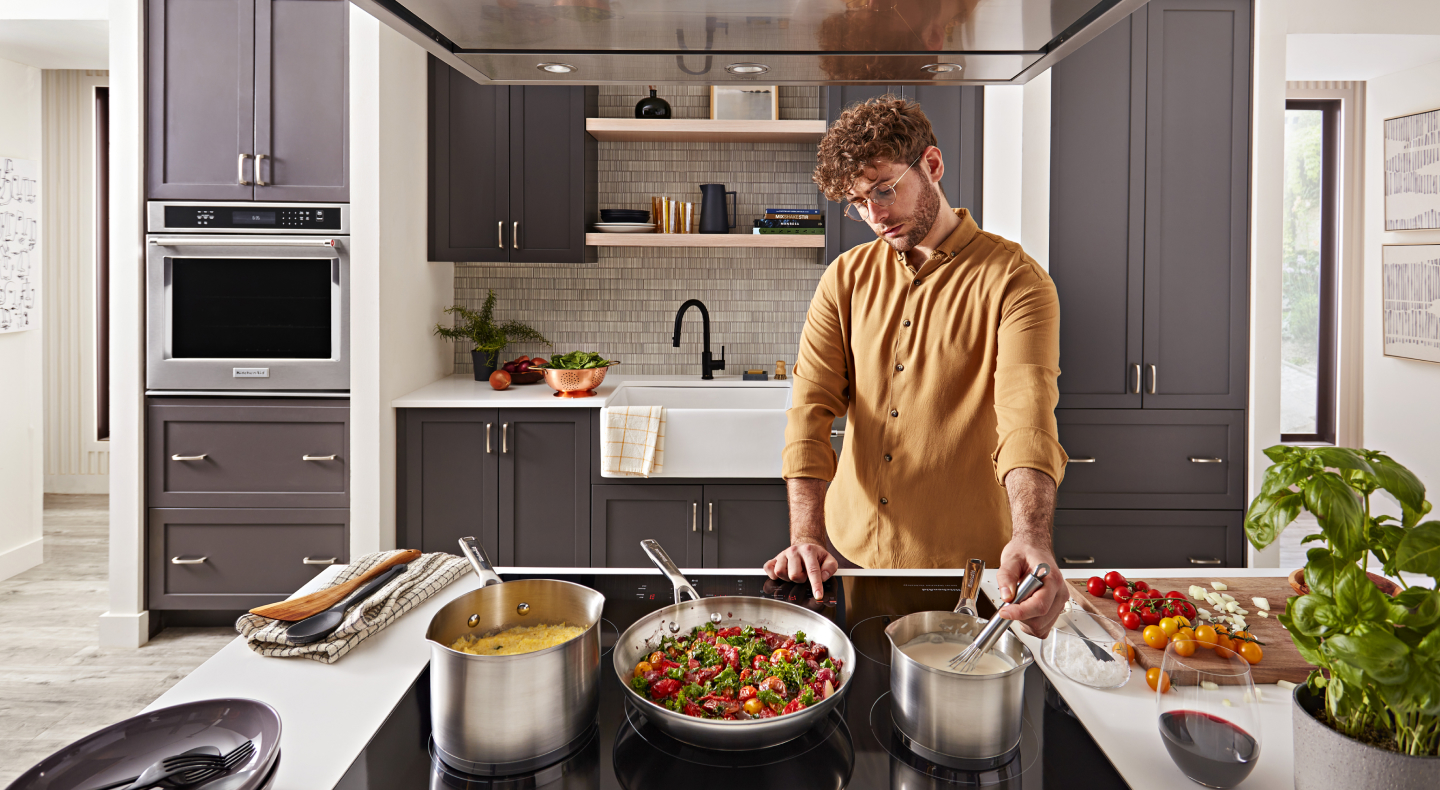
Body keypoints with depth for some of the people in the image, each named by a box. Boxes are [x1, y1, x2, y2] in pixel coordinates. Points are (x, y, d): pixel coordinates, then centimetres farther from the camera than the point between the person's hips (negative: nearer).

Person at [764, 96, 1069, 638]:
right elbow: (812, 402, -7)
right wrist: (806, 533, -20)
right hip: (850, 548, 4)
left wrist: (1031, 538, -42)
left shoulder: (1015, 280, -10)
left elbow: (1028, 415, -25)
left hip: (964, 565, -4)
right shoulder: (847, 277, 2)